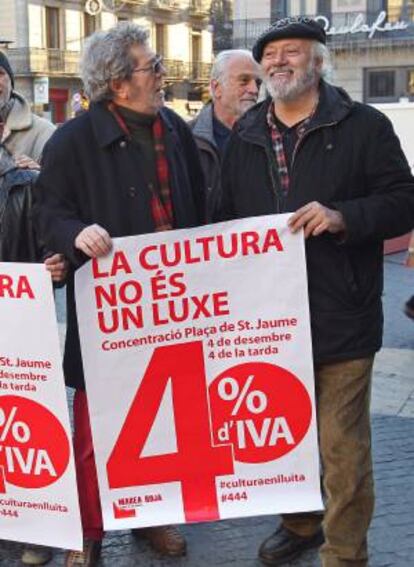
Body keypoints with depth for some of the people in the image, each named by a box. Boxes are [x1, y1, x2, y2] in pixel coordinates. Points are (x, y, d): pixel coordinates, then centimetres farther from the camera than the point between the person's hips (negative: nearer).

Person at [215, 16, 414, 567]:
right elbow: (228, 217, 16)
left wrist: (343, 216, -21)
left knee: (342, 446, 3)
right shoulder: (245, 134, 12)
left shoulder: (363, 125, -3)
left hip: (340, 317, -5)